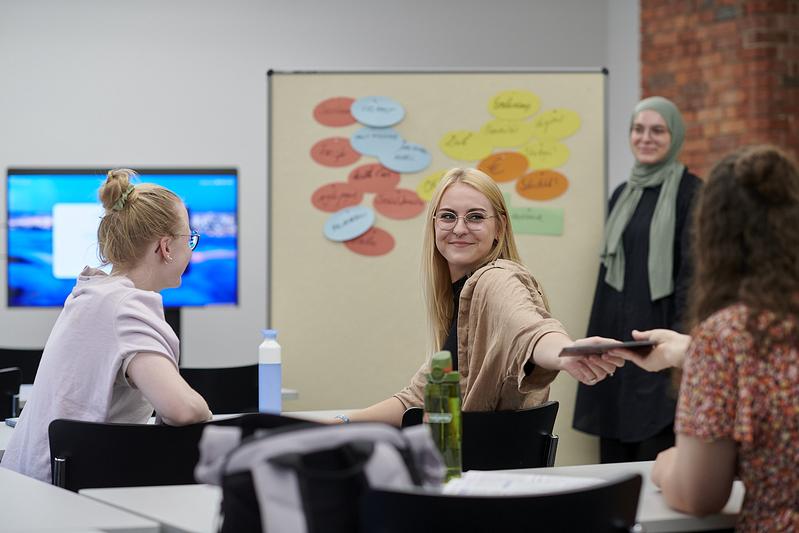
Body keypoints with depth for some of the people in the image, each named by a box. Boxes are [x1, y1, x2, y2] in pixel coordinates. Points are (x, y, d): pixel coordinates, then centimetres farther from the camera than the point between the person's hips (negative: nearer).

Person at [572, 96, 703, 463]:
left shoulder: (690, 193, -5)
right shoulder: (622, 195, 15)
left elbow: (693, 271, -11)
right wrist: (597, 338, 14)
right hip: (616, 332, 7)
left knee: (656, 452, -6)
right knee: (614, 455, 7)